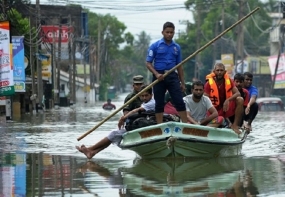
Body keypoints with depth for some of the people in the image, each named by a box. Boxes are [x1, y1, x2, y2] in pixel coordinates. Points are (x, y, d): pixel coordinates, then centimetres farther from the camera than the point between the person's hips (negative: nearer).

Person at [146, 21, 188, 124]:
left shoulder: (177, 47, 11)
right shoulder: (155, 46, 0)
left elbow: (179, 66, 15)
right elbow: (148, 63, -2)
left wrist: (182, 83, 11)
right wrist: (156, 74, -18)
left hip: (172, 76, 2)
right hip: (159, 77, -2)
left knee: (179, 101, -5)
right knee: (159, 103, 3)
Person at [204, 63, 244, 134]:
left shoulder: (229, 81, -2)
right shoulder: (209, 84, -9)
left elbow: (238, 94, -14)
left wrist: (228, 100, -33)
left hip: (227, 107, 2)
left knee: (240, 100, -24)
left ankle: (235, 125, -19)